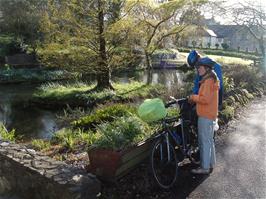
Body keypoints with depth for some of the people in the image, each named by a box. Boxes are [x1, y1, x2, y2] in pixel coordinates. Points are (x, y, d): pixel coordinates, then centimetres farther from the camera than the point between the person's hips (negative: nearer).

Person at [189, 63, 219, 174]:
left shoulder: (208, 81, -18)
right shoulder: (210, 80, 15)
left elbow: (205, 99, -26)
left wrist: (193, 97, -13)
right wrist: (195, 98, 7)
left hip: (205, 116, -10)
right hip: (208, 115, 10)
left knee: (205, 141, -3)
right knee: (209, 140, 18)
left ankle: (205, 167, 6)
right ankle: (210, 164, 30)